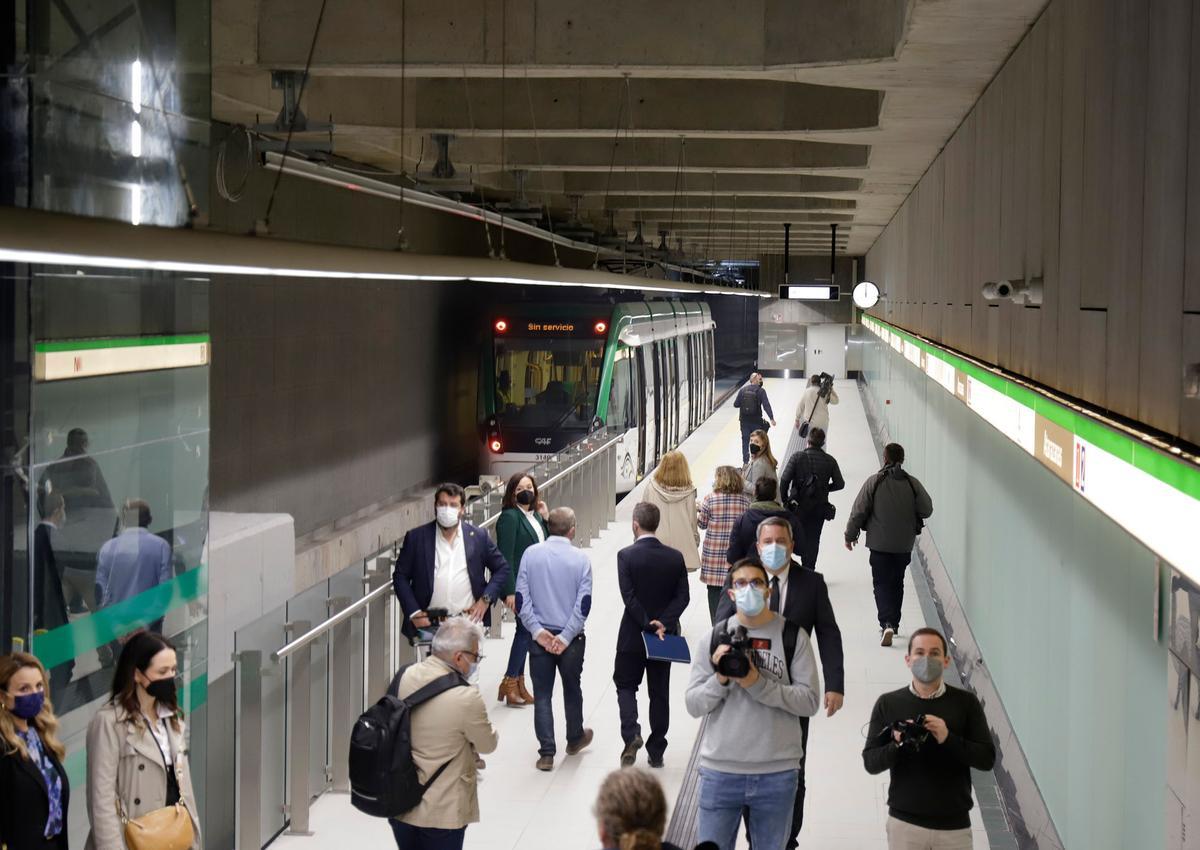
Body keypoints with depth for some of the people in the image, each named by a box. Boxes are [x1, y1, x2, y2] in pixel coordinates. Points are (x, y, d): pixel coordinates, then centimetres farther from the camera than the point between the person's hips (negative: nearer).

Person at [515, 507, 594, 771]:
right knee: (572, 690, 20)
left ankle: (546, 753, 3)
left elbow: (521, 598, -8)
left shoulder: (531, 554, -5)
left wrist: (538, 631, -9)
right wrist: (565, 637, -9)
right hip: (571, 638, 0)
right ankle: (575, 739, 38)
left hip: (540, 637, 0)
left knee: (542, 695, 5)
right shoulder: (580, 559, -7)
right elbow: (584, 603, -11)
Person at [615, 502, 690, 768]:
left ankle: (631, 734, -11)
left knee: (625, 685, 12)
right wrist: (663, 623, -13)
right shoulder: (675, 557, -2)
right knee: (660, 692, 11)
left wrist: (648, 624, -14)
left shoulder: (626, 556, -12)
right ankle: (656, 752, 15)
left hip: (632, 636, -3)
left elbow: (629, 596, -17)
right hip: (665, 636, 3)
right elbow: (683, 596, -7)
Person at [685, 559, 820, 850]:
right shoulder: (714, 639, 2)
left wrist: (758, 684, -17)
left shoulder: (793, 637, -1)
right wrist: (720, 680, -17)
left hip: (777, 772, 0)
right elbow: (693, 705, 1)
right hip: (720, 771, 1)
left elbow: (809, 701, -8)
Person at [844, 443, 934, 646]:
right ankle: (894, 624, 27)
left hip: (879, 543, -3)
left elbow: (859, 511, -8)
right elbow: (927, 510, -1)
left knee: (882, 583, 0)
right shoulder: (913, 483, -3)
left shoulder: (873, 482, -10)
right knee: (897, 583, 18)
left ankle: (887, 624, -19)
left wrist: (850, 535, 5)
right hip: (904, 544, 3)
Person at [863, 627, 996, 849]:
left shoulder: (966, 703, 1)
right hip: (904, 823, 0)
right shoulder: (887, 704, 2)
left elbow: (987, 758, -3)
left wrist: (948, 739, -18)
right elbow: (870, 762, 0)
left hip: (954, 825, 0)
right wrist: (897, 745, -19)